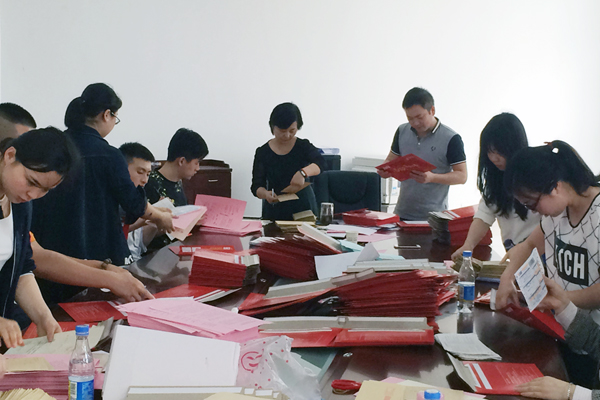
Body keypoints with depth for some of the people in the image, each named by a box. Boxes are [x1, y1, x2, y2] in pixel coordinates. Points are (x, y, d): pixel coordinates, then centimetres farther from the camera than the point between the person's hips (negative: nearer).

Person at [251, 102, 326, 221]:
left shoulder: (303, 146, 2)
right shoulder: (263, 152, 2)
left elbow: (320, 163, -17)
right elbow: (256, 186, -3)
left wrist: (304, 172, -37)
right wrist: (265, 194, -26)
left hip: (304, 209, 0)